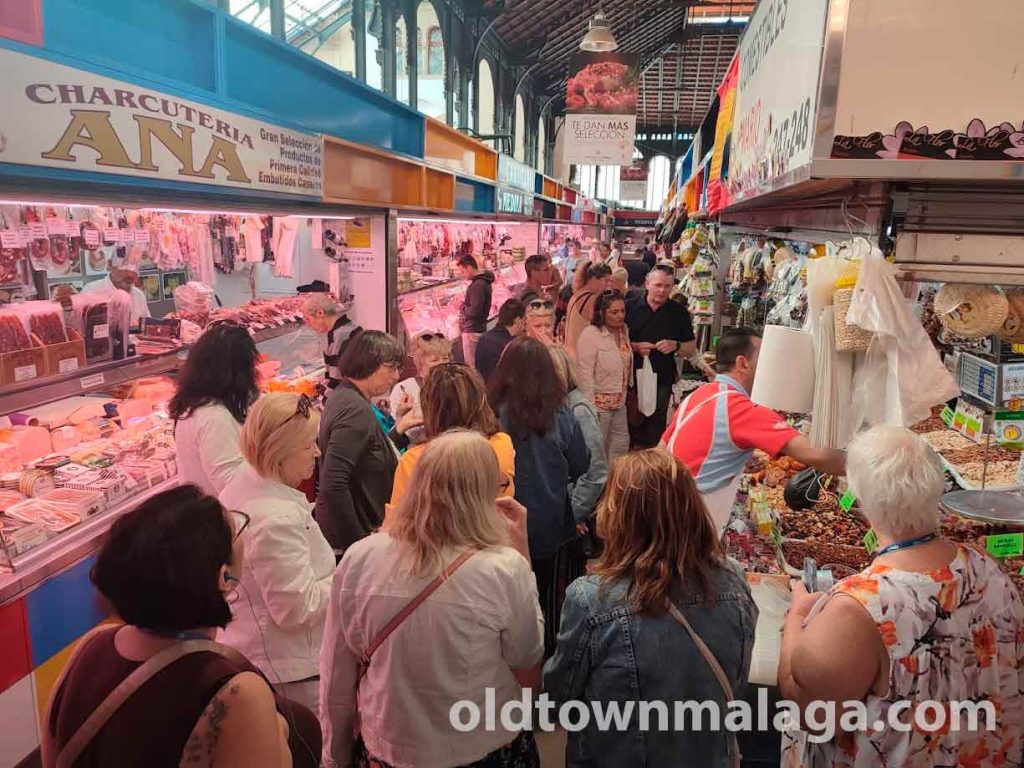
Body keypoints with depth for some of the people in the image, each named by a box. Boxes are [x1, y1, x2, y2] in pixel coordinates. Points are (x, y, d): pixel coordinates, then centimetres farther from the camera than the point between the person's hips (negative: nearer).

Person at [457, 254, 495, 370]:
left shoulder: (477, 285, -20)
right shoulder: (483, 281, 12)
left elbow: (475, 311, -24)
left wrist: (462, 307, -8)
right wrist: (464, 305, 6)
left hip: (472, 331, -10)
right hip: (478, 328, 10)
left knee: (470, 365, -3)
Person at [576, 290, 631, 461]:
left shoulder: (624, 330, 6)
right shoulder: (590, 335, -18)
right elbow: (585, 373, -20)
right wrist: (589, 406, -21)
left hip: (619, 402, 8)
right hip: (599, 402, -8)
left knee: (621, 443, 16)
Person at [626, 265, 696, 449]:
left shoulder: (679, 313, 4)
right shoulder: (630, 308, 1)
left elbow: (691, 350, 7)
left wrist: (676, 346, -13)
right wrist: (635, 347, -15)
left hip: (662, 381, 1)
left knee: (655, 431, 7)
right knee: (630, 426, 7)